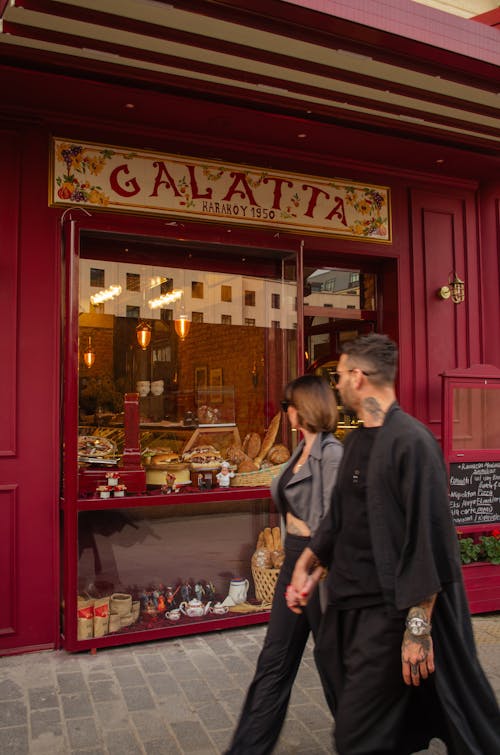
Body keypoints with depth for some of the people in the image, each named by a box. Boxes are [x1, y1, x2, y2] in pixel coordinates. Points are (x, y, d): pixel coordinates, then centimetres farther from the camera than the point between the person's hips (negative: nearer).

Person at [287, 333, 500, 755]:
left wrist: (418, 627, -21)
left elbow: (429, 542, -22)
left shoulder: (411, 442, -19)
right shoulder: (357, 441, 8)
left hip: (388, 610, -9)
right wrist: (307, 566, 13)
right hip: (350, 606, 9)